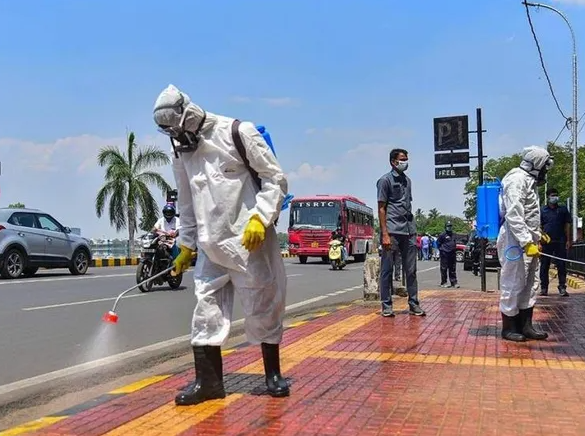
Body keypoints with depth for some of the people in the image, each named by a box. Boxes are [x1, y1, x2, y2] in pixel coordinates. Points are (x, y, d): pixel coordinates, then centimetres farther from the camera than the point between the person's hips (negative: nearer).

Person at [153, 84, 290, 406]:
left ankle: (273, 374, 23)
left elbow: (276, 179, -8)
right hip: (210, 246, 5)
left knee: (262, 308, 5)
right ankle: (208, 380, 15)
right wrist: (186, 245, 20)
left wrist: (260, 217, -19)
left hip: (249, 240, -5)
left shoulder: (238, 133, -9)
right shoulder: (181, 152, 10)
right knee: (206, 310, 4)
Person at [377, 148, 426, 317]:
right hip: (391, 230, -6)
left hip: (408, 230, 6)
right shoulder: (385, 180, -1)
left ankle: (414, 304, 13)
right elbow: (381, 208, -6)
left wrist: (414, 231, 15)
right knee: (387, 269, 1)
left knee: (411, 270, 7)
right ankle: (386, 306, 7)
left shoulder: (407, 180, 18)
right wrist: (384, 234, -13)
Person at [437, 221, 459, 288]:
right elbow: (438, 242, -1)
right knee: (444, 269, -2)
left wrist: (454, 250, 16)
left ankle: (454, 282, 12)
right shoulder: (442, 235, -6)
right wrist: (441, 249, -3)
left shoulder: (453, 235, 16)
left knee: (453, 269, 8)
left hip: (452, 254, 7)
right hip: (445, 254, -6)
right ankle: (443, 283, 4)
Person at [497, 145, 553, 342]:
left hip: (528, 240, 11)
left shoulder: (530, 181, 18)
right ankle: (508, 328, 7)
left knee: (530, 284, 12)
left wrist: (538, 234, 25)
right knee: (513, 285, -3)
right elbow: (513, 216, -23)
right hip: (516, 241, -10)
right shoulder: (517, 179, -14)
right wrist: (527, 242, -26)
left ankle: (525, 325, 20)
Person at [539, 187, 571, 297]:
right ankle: (544, 288, 12)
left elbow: (567, 225, 8)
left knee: (561, 265, 1)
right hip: (546, 242, 0)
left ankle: (562, 287, 6)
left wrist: (568, 240, 1)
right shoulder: (542, 210, 4)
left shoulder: (563, 209, 8)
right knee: (544, 266, 4)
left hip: (560, 242, 1)